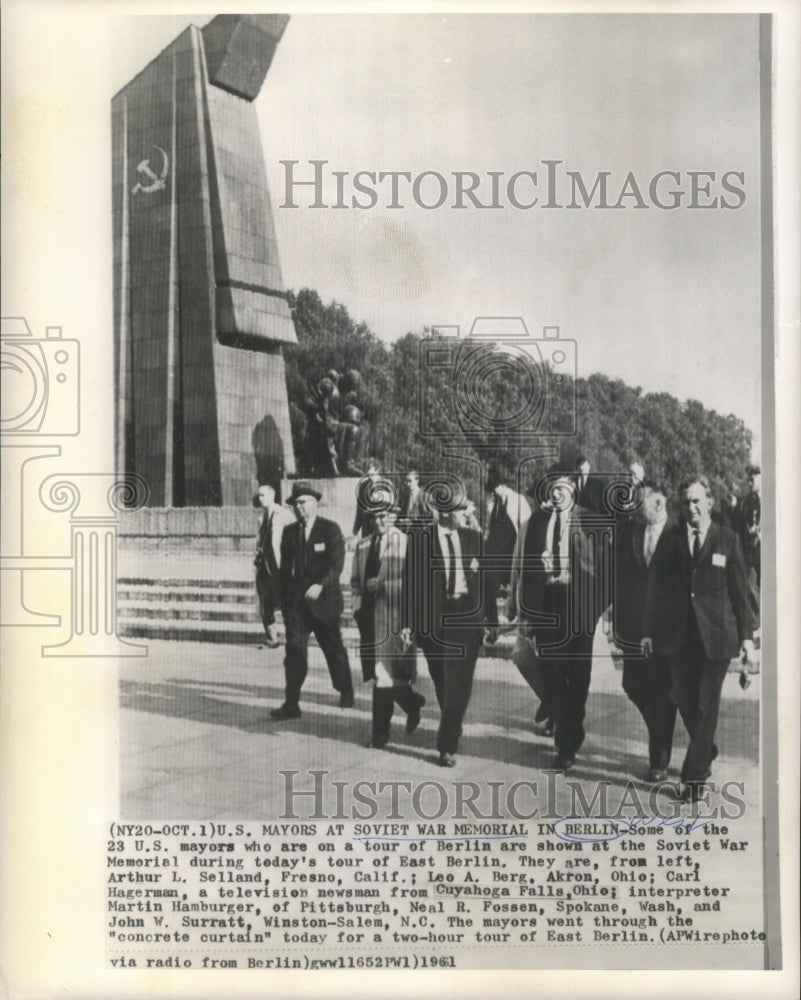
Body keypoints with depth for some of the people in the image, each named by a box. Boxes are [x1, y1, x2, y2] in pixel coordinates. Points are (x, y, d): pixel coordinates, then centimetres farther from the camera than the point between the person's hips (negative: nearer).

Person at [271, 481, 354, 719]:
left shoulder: (330, 529, -4)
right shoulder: (289, 532, 8)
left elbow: (337, 564, -12)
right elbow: (284, 567, 12)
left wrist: (320, 585, -27)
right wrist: (283, 599, 7)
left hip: (324, 600, -2)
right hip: (295, 602, 2)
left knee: (334, 650, 12)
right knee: (294, 651, -8)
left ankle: (345, 692, 34)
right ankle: (291, 704, -6)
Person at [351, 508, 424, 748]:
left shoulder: (404, 542, -5)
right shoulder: (362, 546, 14)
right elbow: (355, 581, 19)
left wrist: (384, 585, -17)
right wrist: (358, 607, 6)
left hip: (394, 615, -6)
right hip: (369, 617, 6)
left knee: (384, 673, -6)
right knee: (376, 674, 9)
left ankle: (380, 732, 8)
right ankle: (411, 702, 32)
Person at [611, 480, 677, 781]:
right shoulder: (625, 533, 4)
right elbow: (617, 578, 6)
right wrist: (616, 620, 2)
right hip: (634, 624, 3)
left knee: (662, 690, 5)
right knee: (633, 685, 8)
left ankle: (659, 759, 19)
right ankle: (659, 728, 37)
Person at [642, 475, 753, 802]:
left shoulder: (728, 540, 1)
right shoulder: (669, 538, 4)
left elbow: (739, 590, 3)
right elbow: (655, 586, 5)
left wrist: (745, 635, 2)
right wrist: (649, 630, 2)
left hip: (715, 636, -2)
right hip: (677, 636, 2)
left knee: (706, 705, -1)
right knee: (686, 702, 9)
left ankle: (694, 775, 8)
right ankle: (707, 752, 35)